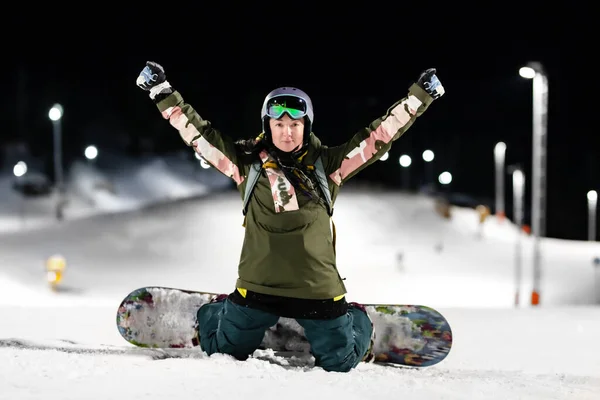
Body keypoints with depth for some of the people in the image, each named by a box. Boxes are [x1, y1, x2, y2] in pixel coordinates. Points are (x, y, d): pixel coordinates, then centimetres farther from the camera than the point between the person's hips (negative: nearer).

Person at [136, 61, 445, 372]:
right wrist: (162, 92, -1)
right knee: (228, 353, 11)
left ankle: (358, 322, 43)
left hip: (317, 287, 0)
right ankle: (211, 314, 45)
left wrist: (420, 96, 0)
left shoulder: (326, 165, 4)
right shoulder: (248, 162, 3)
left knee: (339, 363, 9)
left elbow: (378, 135, 3)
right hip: (258, 286, 0)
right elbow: (197, 132, 4)